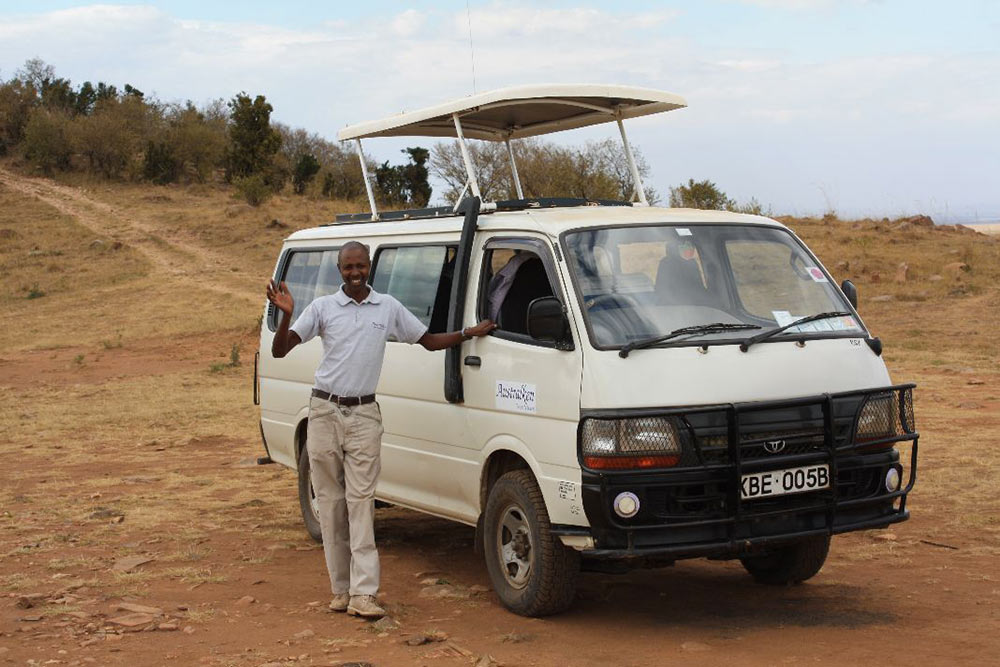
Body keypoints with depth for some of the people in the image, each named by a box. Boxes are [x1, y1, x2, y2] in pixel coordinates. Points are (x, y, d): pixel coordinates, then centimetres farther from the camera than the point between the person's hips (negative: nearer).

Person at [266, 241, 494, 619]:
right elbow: (280, 350, -1)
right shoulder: (323, 308, 3)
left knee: (361, 500, -7)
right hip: (325, 412, 0)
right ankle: (341, 588, 12)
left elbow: (429, 341, 17)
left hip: (364, 415, 0)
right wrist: (286, 315, -18)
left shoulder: (389, 308, 8)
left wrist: (468, 334, 3)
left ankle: (363, 593, -11)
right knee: (331, 501, 4)